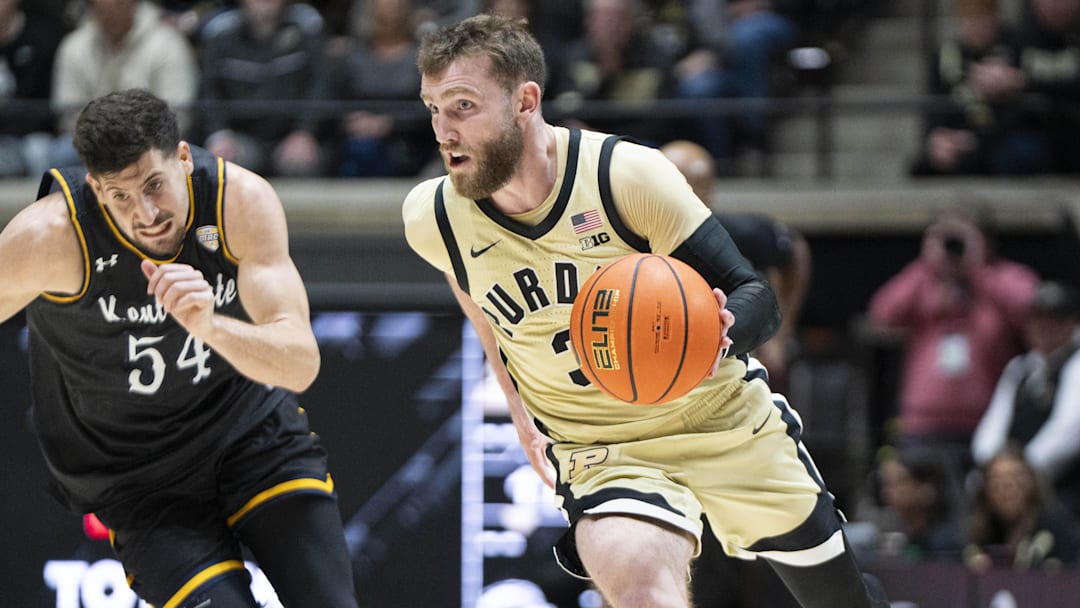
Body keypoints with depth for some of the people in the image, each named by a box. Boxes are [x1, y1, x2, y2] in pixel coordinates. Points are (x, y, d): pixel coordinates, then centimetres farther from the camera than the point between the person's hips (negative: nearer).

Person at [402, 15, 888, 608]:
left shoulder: (629, 174, -22)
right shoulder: (432, 219, -13)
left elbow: (756, 297, -18)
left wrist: (718, 333, -40)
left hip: (727, 424, 0)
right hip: (598, 456, 0)